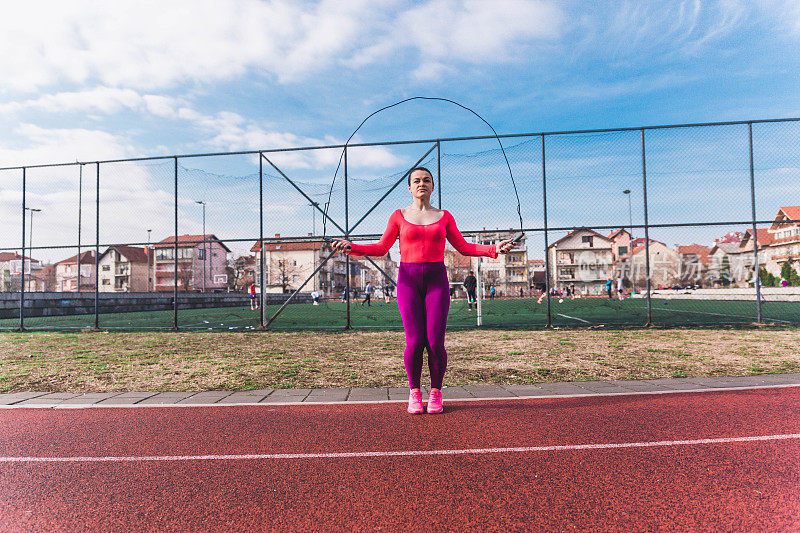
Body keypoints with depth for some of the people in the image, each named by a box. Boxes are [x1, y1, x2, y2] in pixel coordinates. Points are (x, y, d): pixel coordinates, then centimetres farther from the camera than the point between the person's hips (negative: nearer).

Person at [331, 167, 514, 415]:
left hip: (437, 279, 1)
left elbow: (464, 247, 12)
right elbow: (381, 248, 7)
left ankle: (435, 393, 16)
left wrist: (495, 249, 0)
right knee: (415, 342, -7)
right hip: (408, 279, -1)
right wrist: (351, 247, -6)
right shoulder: (399, 216, 9)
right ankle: (414, 392, 16)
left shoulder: (444, 216, 12)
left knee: (435, 341, -6)